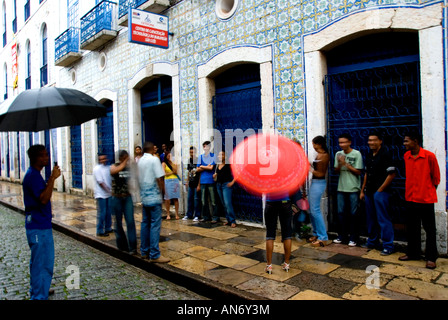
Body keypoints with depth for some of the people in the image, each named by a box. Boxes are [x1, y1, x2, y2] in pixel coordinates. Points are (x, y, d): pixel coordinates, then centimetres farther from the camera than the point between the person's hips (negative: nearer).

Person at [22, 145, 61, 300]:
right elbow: (44, 199, -29)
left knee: (38, 261, 22)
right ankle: (39, 296, 6)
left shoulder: (34, 174, 13)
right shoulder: (33, 175, -19)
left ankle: (36, 290, 37)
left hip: (38, 224, 11)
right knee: (43, 263, -3)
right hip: (39, 227, -11)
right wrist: (52, 178, -29)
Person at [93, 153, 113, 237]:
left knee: (108, 212, 15)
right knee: (101, 213, -2)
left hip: (108, 194, 7)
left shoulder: (108, 167, 9)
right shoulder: (97, 169, -12)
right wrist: (109, 191, -19)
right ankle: (100, 231, 8)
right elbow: (100, 182, -16)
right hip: (101, 194, -7)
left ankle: (108, 228, 27)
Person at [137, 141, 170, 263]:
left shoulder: (140, 161, 10)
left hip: (144, 197, 8)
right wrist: (162, 190, -4)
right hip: (154, 197, -8)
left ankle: (144, 252, 21)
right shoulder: (154, 159, -11)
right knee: (155, 225, -5)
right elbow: (159, 178, -16)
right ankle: (154, 255, -2)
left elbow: (139, 179, 14)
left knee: (145, 224, 13)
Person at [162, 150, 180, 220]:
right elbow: (164, 173, -5)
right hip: (167, 181, -2)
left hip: (175, 181, 2)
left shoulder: (174, 163, 13)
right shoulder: (164, 163, 4)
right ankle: (168, 214, 7)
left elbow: (176, 172, -2)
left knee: (176, 198, 0)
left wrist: (171, 163, -3)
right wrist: (172, 172, 3)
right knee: (167, 199, -2)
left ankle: (177, 214, 4)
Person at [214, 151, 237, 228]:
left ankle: (232, 221, -9)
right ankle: (228, 220, 16)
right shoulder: (218, 165, 14)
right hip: (219, 185, 7)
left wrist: (232, 182, -13)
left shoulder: (228, 164, -6)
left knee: (227, 203, -15)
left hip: (226, 184, -7)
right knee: (224, 204, 9)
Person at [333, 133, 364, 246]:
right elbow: (336, 171, 9)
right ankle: (342, 236, 22)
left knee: (353, 214, 3)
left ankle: (353, 238, 13)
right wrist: (339, 163, -11)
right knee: (341, 213, 10)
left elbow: (358, 172, -8)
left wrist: (346, 163, -14)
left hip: (353, 189, -4)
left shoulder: (356, 154, -7)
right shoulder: (338, 154, 6)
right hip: (341, 188, 4)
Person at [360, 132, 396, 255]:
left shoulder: (385, 155, -9)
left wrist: (380, 189, -13)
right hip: (369, 192, 8)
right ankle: (372, 242, 26)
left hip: (380, 192, -8)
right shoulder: (369, 156, 14)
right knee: (371, 218, 14)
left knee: (383, 219, -4)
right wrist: (362, 190, 16)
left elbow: (392, 174, -13)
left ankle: (388, 246, 5)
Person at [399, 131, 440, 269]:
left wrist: (429, 191, 5)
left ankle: (431, 257, 14)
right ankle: (413, 253, 27)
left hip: (426, 199, -5)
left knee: (430, 229, 4)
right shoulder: (406, 156, 5)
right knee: (412, 228, 14)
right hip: (410, 198, 6)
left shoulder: (429, 156, -11)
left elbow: (436, 177, -1)